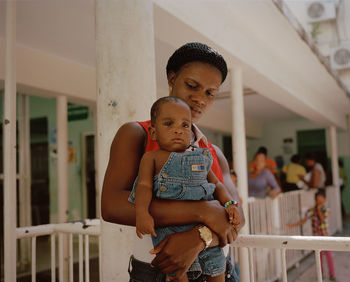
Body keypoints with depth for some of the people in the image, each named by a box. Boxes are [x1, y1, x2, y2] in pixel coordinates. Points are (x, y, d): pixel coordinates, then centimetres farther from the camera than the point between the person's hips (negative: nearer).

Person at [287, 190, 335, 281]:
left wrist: (319, 209, -23)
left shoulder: (325, 211, -6)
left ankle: (332, 275, 13)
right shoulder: (311, 211, -8)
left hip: (325, 236, 0)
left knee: (329, 255, 0)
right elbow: (303, 221, -15)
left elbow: (323, 219, -24)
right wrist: (293, 225, -27)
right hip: (316, 237, 0)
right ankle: (320, 274, 25)